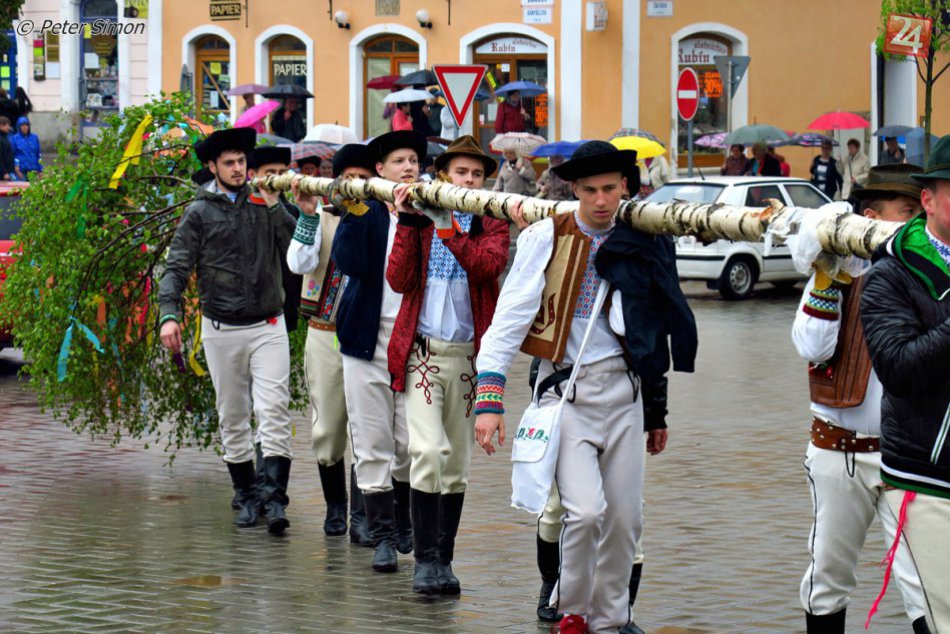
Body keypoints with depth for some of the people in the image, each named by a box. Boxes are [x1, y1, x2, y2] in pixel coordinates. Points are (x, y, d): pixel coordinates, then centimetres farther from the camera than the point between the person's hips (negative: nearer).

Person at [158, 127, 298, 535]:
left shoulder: (267, 204, 6)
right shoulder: (200, 213, 2)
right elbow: (176, 267, -3)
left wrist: (275, 207, -11)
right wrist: (169, 314, -17)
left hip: (268, 326, 0)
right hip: (222, 330, 0)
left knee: (274, 413, -12)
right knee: (232, 419, 7)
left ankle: (275, 497, -16)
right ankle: (248, 497, 17)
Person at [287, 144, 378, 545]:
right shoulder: (321, 219, 5)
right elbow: (300, 263, -9)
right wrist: (308, 214, -18)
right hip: (326, 336, 1)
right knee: (326, 429, 8)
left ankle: (360, 519, -6)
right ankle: (335, 507, 26)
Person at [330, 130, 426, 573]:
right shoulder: (364, 213, 4)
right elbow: (348, 263, -10)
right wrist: (356, 212, -20)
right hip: (368, 341, 0)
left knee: (412, 444, 4)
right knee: (373, 443, -1)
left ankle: (407, 525, 23)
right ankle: (383, 534, 4)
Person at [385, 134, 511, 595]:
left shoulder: (492, 227, 9)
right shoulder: (419, 220, 8)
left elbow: (488, 265, -13)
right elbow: (399, 281, -4)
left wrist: (449, 229, -20)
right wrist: (407, 222, -10)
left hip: (468, 354, 2)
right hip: (422, 352, -2)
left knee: (456, 465, 7)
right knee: (429, 452, -17)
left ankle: (443, 562, 16)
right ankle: (426, 560, -13)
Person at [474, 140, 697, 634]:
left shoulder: (641, 244, 6)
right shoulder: (546, 238, -4)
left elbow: (664, 316, 16)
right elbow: (510, 316, -6)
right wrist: (489, 396, -14)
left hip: (623, 388, 4)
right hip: (566, 388, -4)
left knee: (624, 517, 5)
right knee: (585, 510, -16)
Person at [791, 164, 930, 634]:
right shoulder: (837, 273, 1)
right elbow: (813, 348, -11)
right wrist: (827, 280, -17)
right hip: (839, 449, 0)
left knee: (924, 576, -10)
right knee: (829, 572, 11)